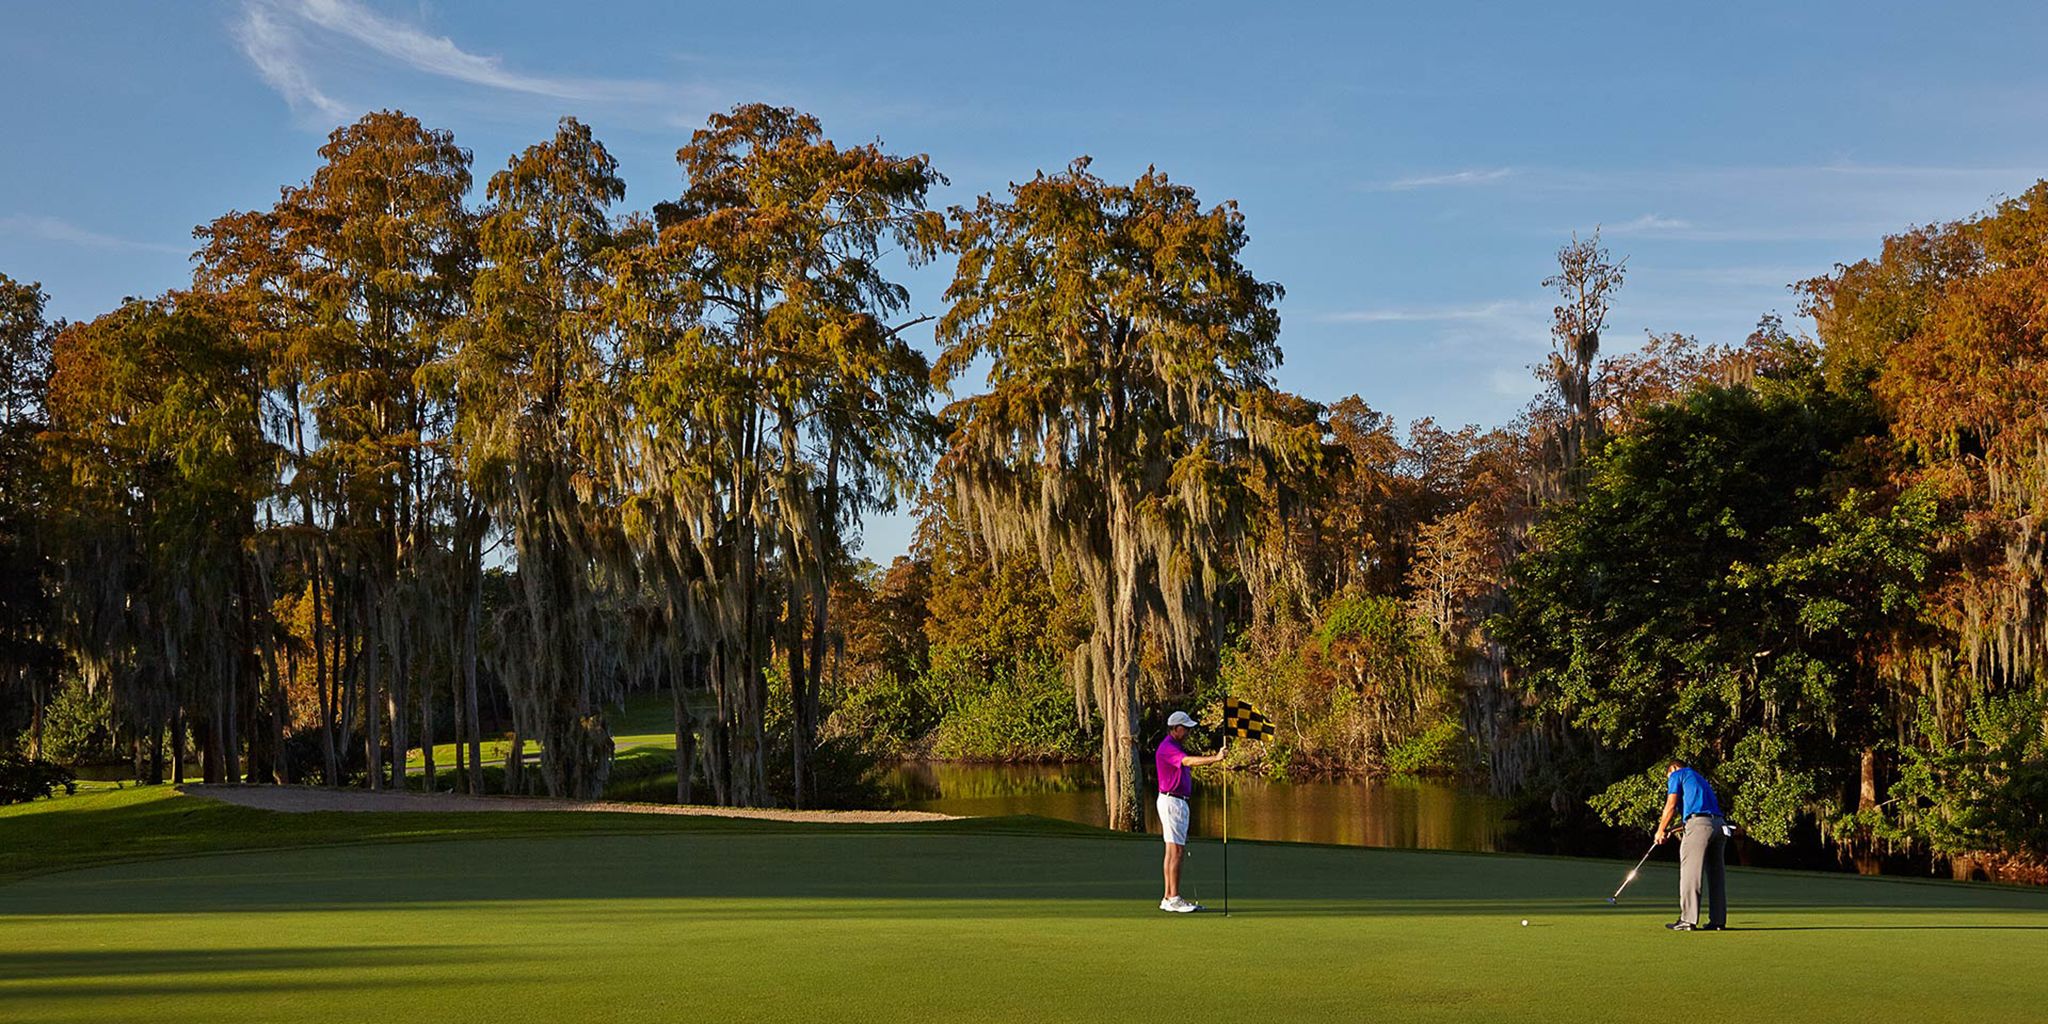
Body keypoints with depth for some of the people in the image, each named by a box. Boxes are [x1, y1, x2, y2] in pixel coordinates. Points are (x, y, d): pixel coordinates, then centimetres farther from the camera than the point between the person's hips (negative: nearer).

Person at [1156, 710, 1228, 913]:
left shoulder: (1177, 747, 19)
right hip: (1171, 802, -11)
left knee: (1173, 851, 10)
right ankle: (1174, 899, -10)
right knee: (1176, 851, -10)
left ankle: (1168, 898, 12)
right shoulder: (1167, 747, -17)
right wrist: (1215, 758, -44)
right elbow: (1188, 761, -34)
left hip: (1179, 802, 11)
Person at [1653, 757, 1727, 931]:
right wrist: (1673, 828, 30)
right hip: (1719, 824, 7)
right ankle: (1718, 921, 7)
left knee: (1690, 872, -6)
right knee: (1717, 873, 8)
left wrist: (1661, 830, 12)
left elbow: (1671, 805, 3)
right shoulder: (1698, 777, 32)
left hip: (1698, 825, -7)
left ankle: (1688, 920, -8)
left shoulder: (1676, 775, 10)